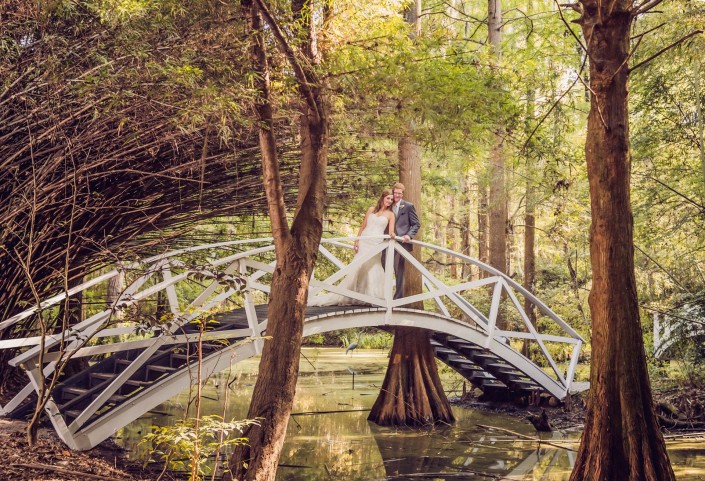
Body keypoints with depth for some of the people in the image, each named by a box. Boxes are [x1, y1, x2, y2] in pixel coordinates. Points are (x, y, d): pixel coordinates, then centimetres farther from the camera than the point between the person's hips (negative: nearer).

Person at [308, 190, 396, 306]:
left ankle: (371, 296, 1)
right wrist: (357, 241, 3)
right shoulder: (371, 210, 10)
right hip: (364, 242, 1)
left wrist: (392, 235, -28)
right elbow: (363, 226, 11)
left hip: (376, 244, -1)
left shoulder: (390, 214, 5)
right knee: (358, 269, -1)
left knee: (371, 270, -6)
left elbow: (391, 231, -4)